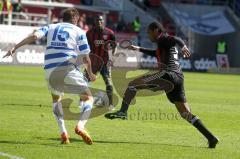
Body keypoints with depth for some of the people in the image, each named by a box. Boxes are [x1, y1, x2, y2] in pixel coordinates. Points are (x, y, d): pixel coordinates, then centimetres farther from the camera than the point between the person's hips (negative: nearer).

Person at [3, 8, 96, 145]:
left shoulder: (50, 27, 19)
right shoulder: (79, 32, 12)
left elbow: (34, 36, 0)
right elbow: (86, 57, 10)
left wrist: (15, 48, -1)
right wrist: (90, 74, 25)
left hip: (50, 70, 3)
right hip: (68, 69, -3)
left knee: (56, 99, 28)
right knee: (89, 98, 11)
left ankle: (63, 132, 10)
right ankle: (81, 126, -16)